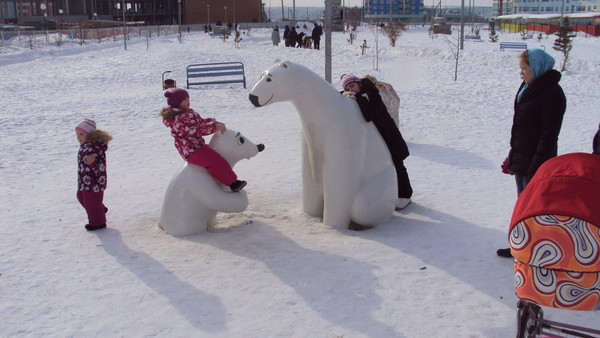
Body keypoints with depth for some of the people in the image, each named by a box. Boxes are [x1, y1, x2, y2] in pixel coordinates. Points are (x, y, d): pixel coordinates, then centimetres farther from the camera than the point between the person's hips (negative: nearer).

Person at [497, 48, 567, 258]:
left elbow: (549, 134, -20)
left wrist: (537, 165, -22)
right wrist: (513, 155, 17)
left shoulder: (552, 93, -17)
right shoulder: (527, 87, 11)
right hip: (521, 158, 9)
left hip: (536, 160, -9)